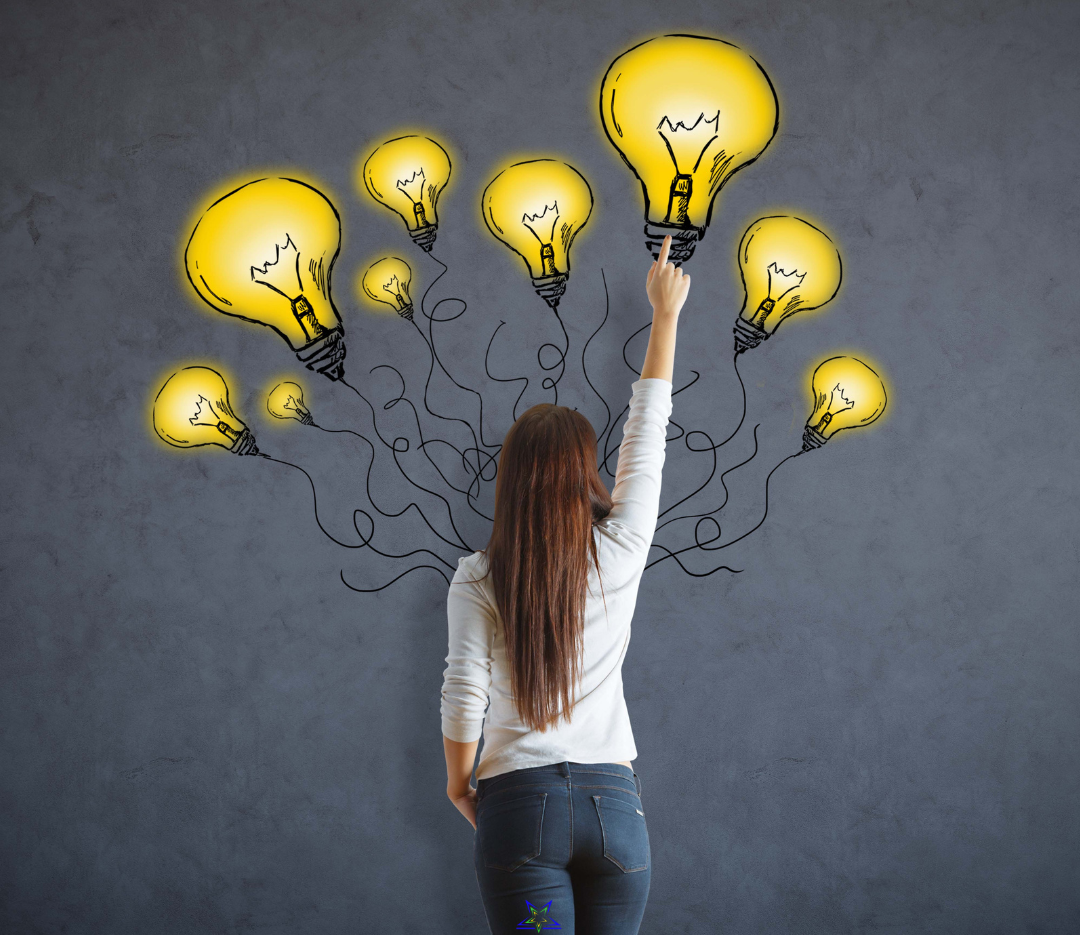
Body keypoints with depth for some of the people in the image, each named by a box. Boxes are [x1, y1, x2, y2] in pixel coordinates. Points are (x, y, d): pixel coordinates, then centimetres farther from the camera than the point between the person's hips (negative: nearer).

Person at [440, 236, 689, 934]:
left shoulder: (480, 576, -4)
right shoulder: (621, 550, -1)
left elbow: (463, 692, -4)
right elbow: (648, 430, 10)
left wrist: (459, 782, 13)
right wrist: (665, 312, 20)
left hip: (520, 800, -1)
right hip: (614, 800, 1)